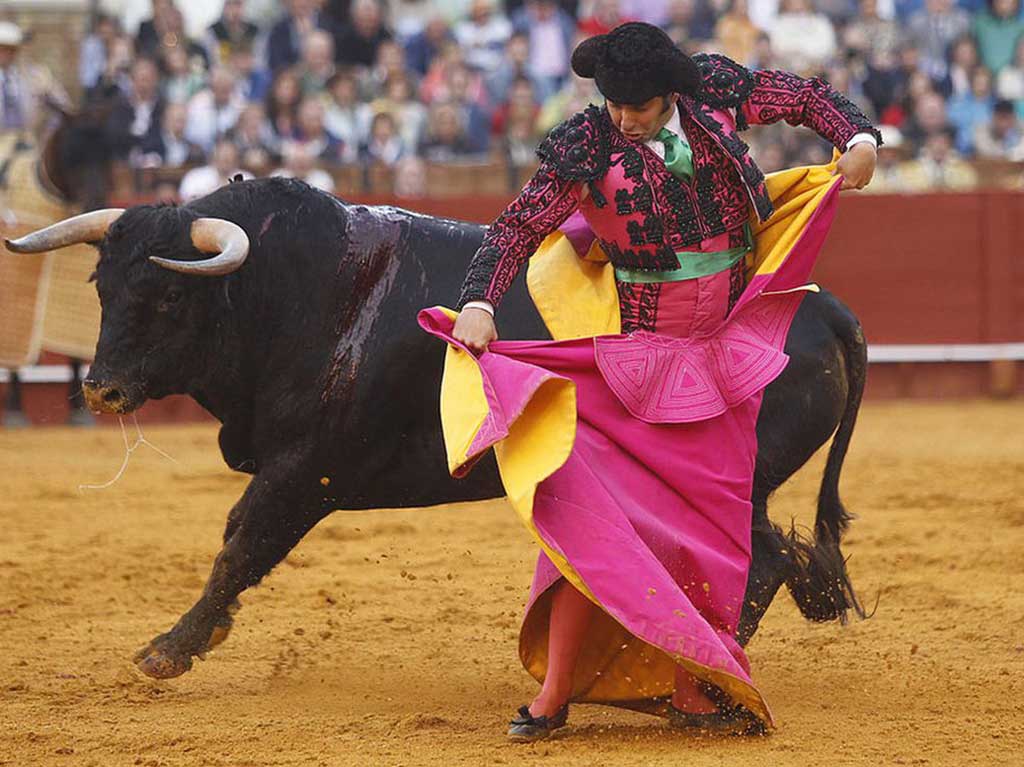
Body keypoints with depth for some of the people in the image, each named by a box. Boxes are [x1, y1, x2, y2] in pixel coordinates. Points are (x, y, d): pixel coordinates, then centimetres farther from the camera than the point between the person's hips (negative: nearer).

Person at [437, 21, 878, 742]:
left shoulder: (716, 93, -6)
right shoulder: (586, 148, -12)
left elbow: (805, 96, 9)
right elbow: (518, 228, -11)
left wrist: (858, 139, -8)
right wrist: (478, 305, -25)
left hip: (725, 354, 3)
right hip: (635, 359, -3)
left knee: (712, 524, 7)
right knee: (595, 513, -11)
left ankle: (688, 691, 17)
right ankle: (554, 695, -4)